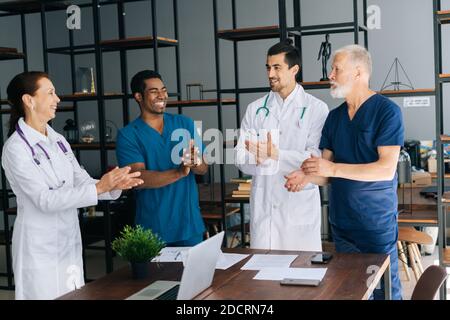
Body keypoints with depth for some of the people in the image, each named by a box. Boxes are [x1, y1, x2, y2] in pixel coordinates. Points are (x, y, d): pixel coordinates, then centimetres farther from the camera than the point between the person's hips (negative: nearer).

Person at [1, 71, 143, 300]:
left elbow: (82, 181, 5)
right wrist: (99, 188, -25)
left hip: (69, 241, 6)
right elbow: (45, 200, -21)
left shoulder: (58, 140, 8)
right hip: (40, 247, -6)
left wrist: (114, 185, -14)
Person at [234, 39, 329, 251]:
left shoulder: (316, 109, -1)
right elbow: (240, 158, 4)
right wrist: (255, 158, -18)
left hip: (300, 205, -3)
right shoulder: (255, 109, 10)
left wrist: (276, 155, -20)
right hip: (263, 204, 3)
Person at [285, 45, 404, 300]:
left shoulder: (387, 111, -10)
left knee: (384, 289, 4)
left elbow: (386, 169, -19)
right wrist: (307, 176, -11)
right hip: (341, 221, 6)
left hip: (377, 222, -6)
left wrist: (332, 168, -21)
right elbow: (329, 173, 11)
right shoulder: (335, 117, 10)